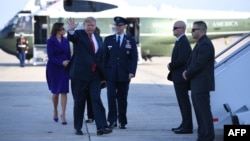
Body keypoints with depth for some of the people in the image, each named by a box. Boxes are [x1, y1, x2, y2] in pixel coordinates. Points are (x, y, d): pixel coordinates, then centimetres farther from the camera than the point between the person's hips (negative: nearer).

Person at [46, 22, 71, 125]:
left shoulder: (66, 41, 7)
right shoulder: (50, 41, -5)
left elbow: (69, 55, 7)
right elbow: (50, 57, -12)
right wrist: (61, 62, -25)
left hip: (64, 69, 3)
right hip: (54, 69, -3)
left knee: (64, 92, -5)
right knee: (55, 92, 7)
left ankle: (63, 115, -4)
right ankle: (55, 111, 29)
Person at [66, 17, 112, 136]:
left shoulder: (98, 38, 13)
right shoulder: (78, 34, -1)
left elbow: (101, 57, 16)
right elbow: (71, 37, -25)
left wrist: (103, 75, 14)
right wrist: (71, 30, -48)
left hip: (95, 74, 3)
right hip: (80, 74, -3)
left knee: (96, 100, -6)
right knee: (79, 102, 5)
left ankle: (101, 127, -11)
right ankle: (78, 128, 15)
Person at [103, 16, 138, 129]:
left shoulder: (130, 41, 6)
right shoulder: (108, 40, 8)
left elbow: (134, 58, 2)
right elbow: (104, 56, 6)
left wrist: (132, 72, -8)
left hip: (124, 75, 0)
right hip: (110, 74, 0)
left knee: (122, 98, 5)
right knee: (111, 97, -8)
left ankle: (122, 121, 13)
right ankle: (112, 120, -2)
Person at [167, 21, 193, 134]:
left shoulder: (183, 42, -17)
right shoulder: (180, 41, 15)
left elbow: (182, 60, -24)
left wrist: (171, 66, -11)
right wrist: (171, 65, 4)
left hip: (181, 77, -10)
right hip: (179, 77, 10)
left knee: (184, 102, -6)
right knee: (183, 102, 15)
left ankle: (187, 127, -2)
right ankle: (185, 124, 22)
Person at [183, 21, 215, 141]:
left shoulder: (205, 44, -16)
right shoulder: (200, 44, 16)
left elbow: (199, 64, -21)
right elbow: (193, 61, 21)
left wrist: (187, 74, -9)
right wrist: (187, 72, 4)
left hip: (202, 84, -10)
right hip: (197, 85, 10)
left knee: (204, 110, -6)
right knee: (199, 110, 13)